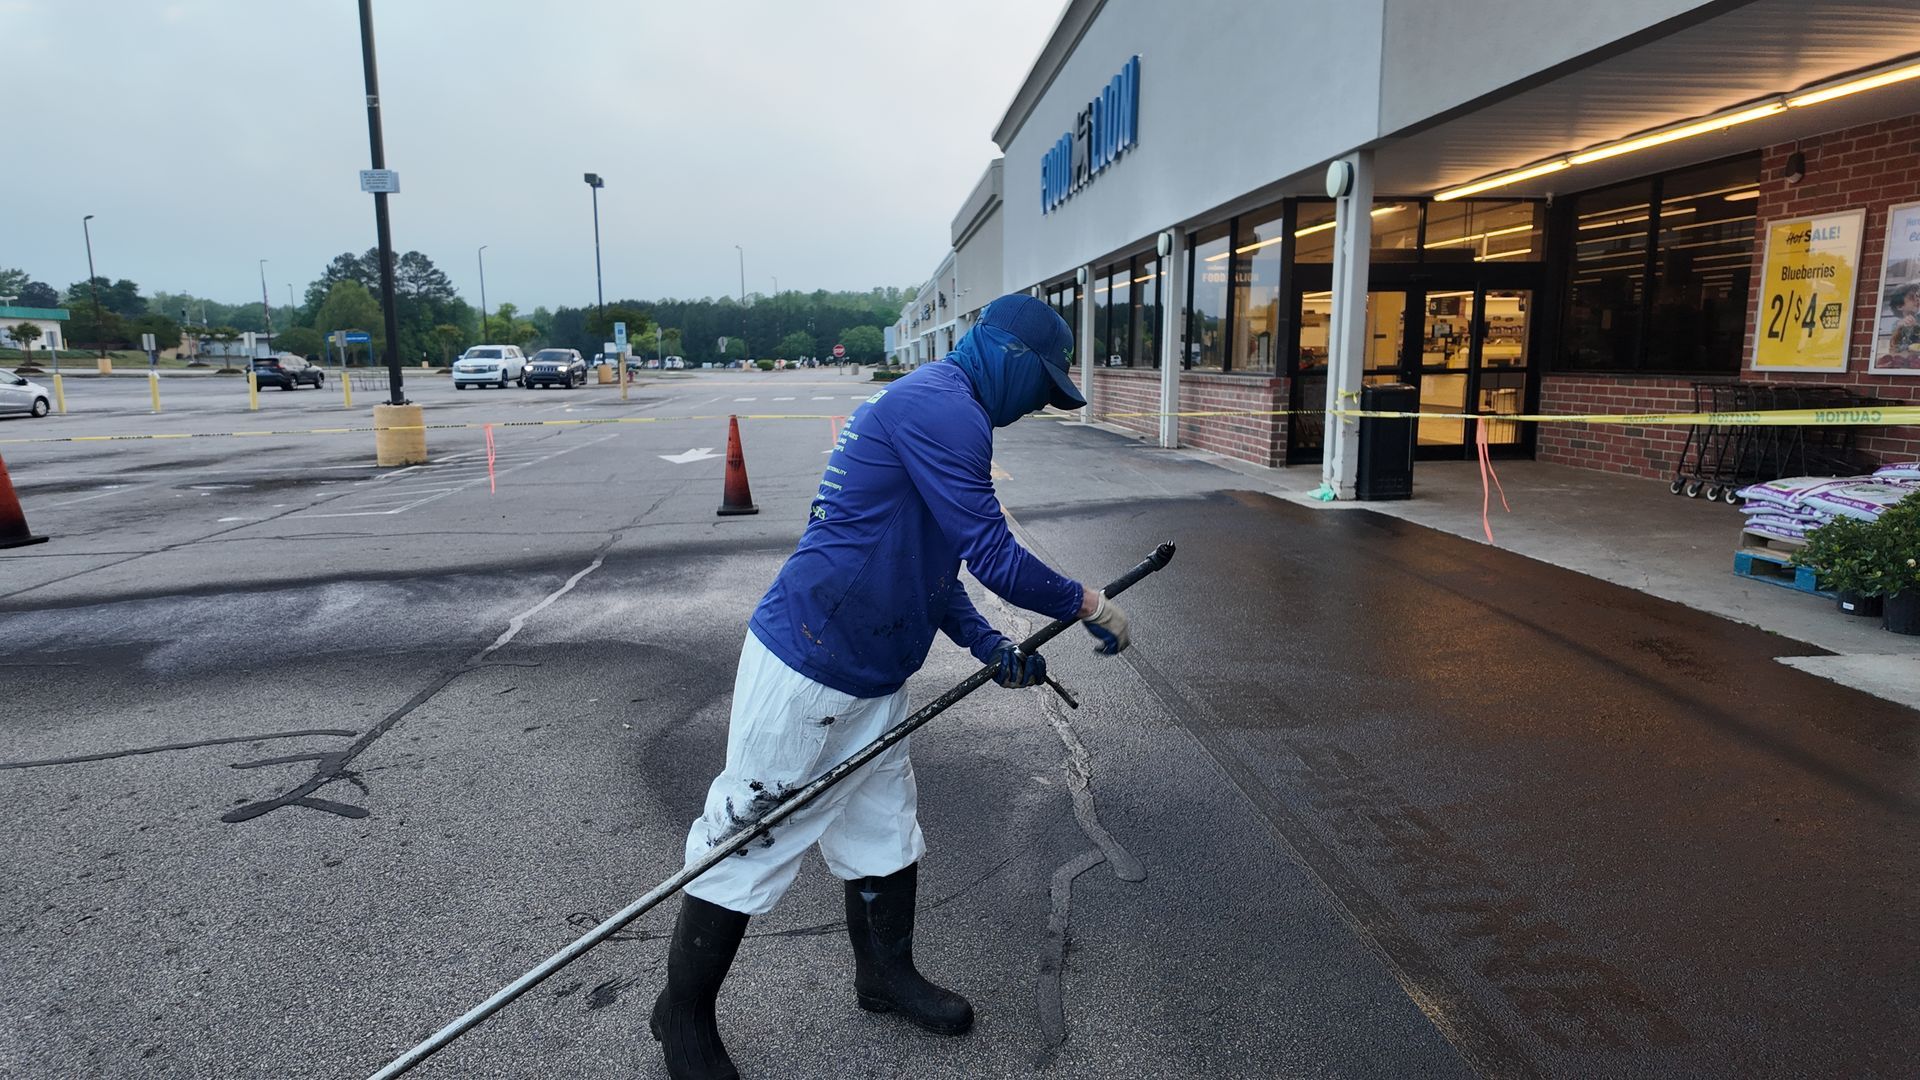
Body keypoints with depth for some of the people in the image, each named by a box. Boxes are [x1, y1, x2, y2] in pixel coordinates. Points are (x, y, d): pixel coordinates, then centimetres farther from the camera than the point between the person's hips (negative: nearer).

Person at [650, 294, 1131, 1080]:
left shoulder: (931, 405, 15)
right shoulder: (942, 405, -18)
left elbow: (922, 557, 18)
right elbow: (994, 557, -21)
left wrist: (987, 645, 9)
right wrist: (1087, 605, -6)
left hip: (871, 680, 10)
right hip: (805, 671, -10)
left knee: (884, 832, 20)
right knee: (750, 839, 5)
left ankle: (886, 975, 41)